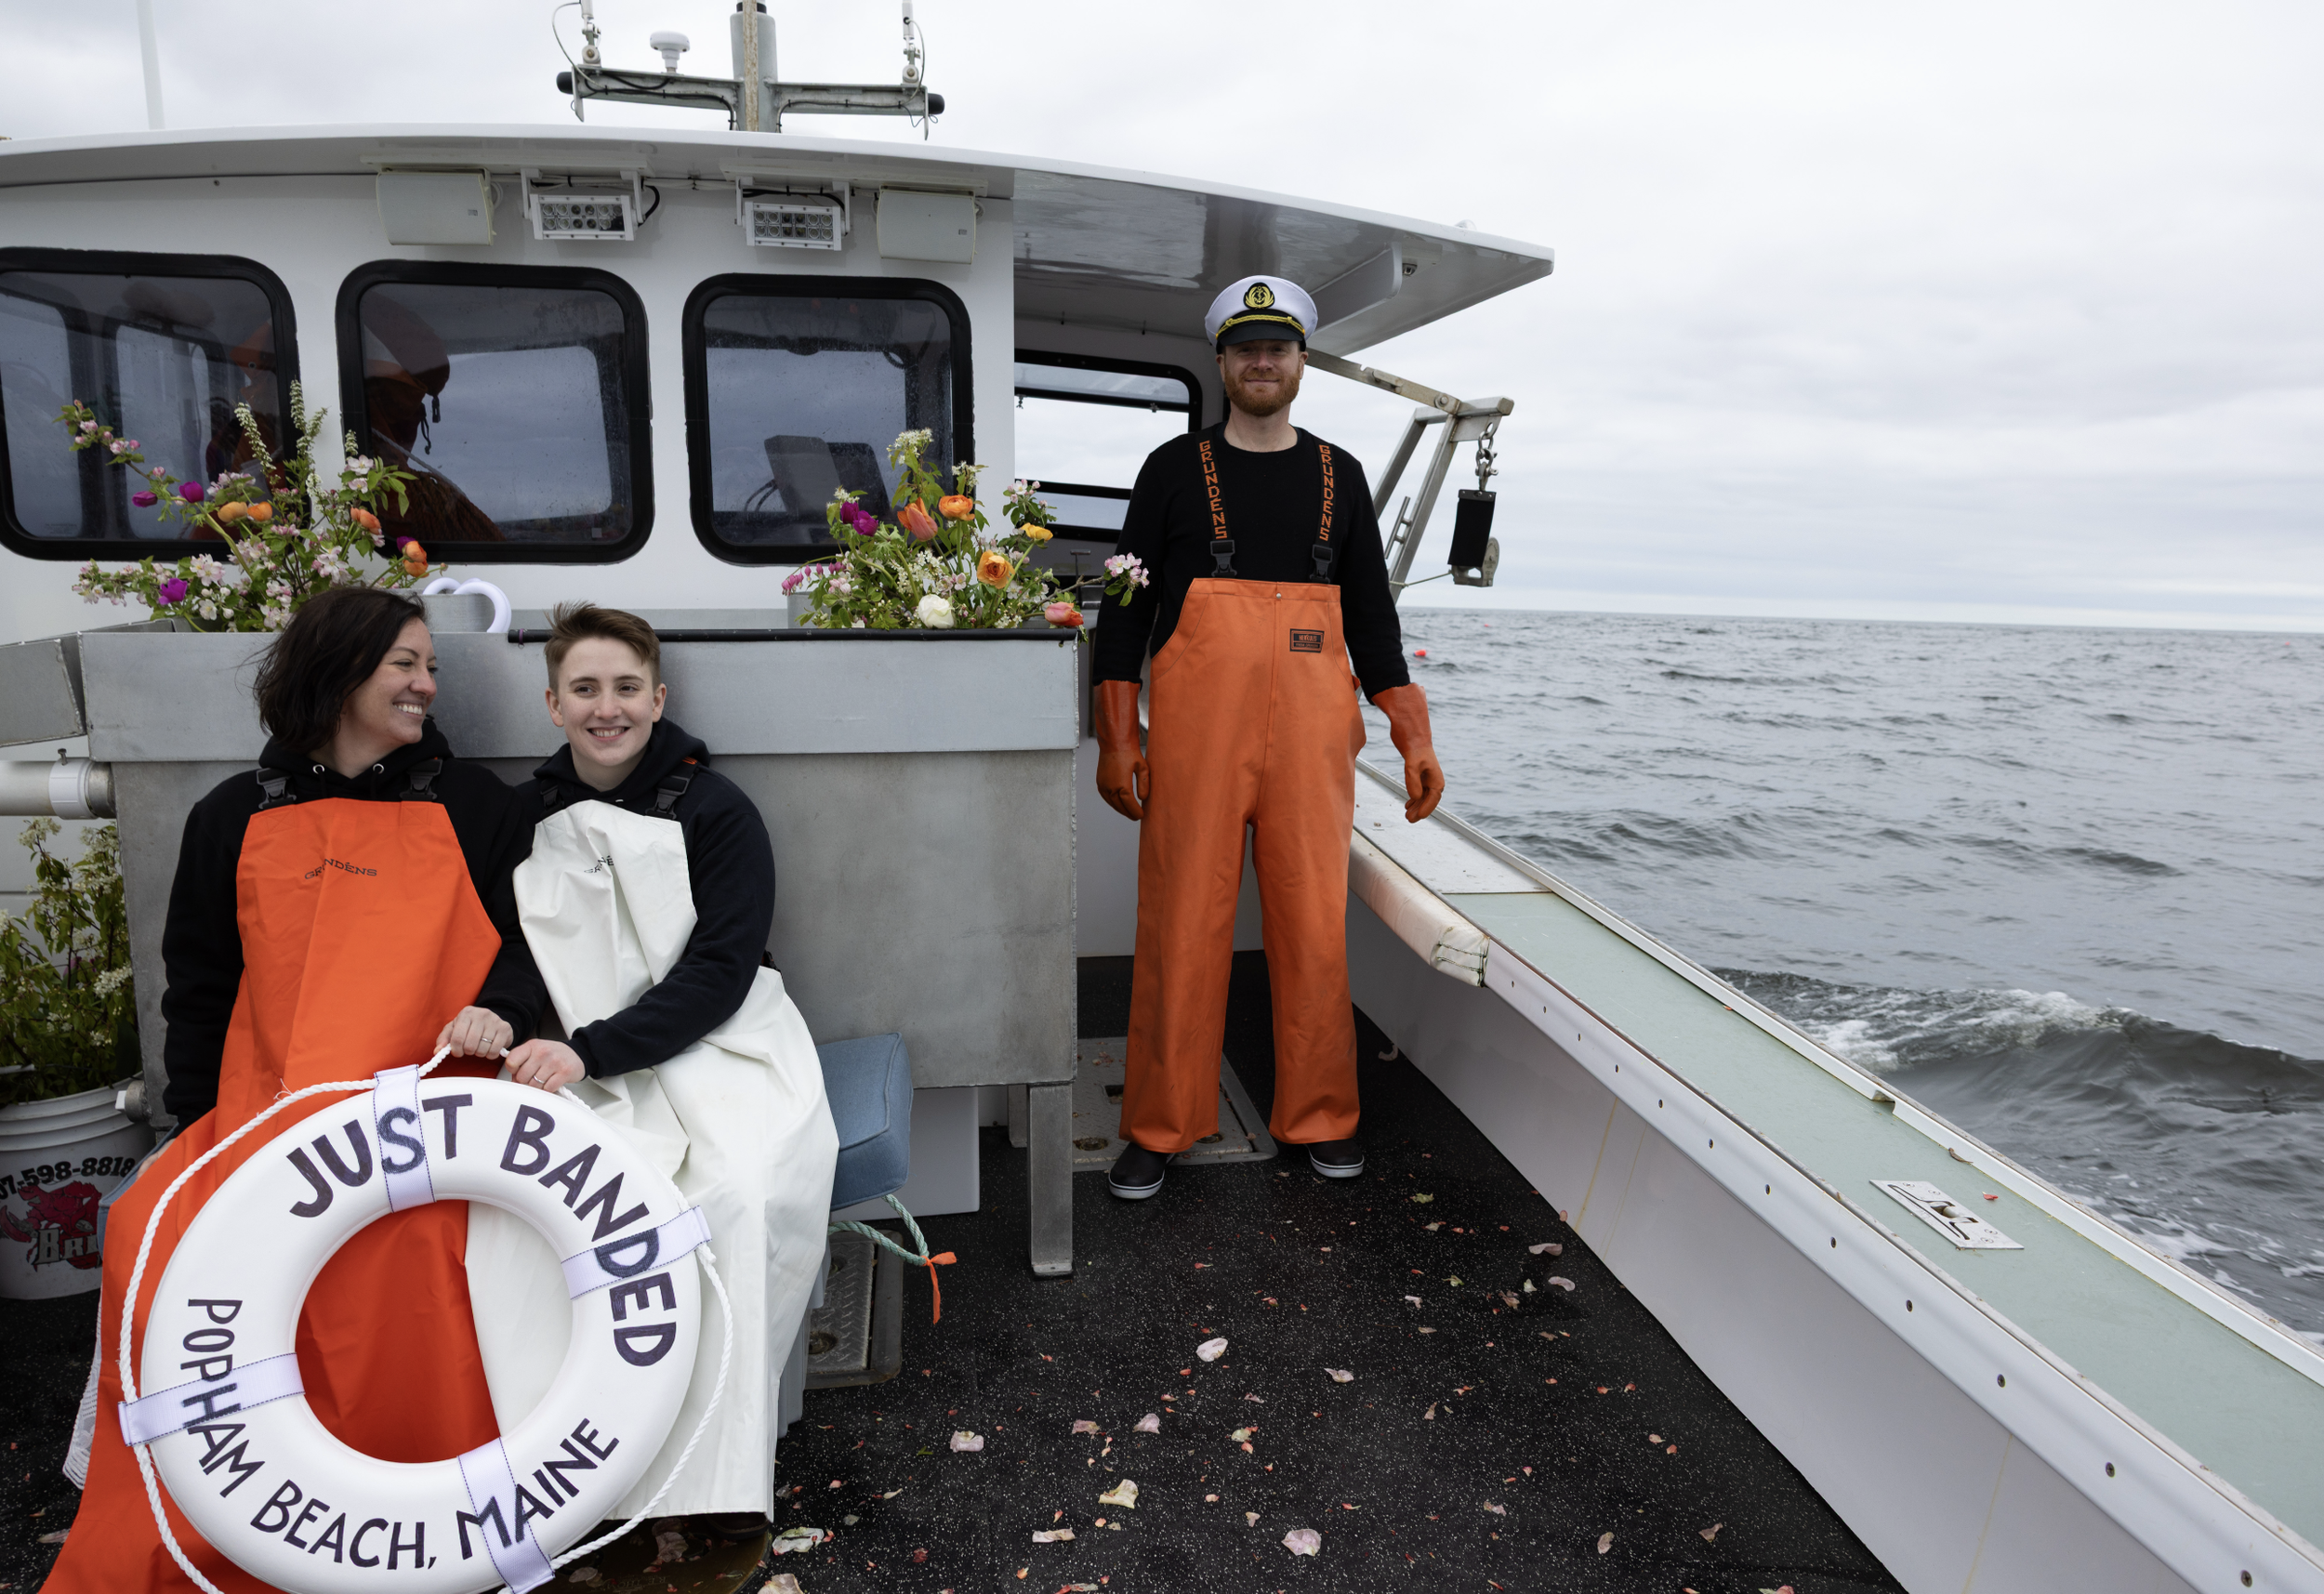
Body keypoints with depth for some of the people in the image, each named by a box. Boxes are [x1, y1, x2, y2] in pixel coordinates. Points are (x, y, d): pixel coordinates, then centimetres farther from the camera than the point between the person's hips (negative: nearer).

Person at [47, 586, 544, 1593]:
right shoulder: (234, 820, 16)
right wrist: (197, 1126, 7)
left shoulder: (471, 807, 13)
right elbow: (196, 991, 17)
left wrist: (500, 1009, -10)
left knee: (400, 1244, -30)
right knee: (153, 1237, -22)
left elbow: (535, 938, 11)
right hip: (259, 1120, 3)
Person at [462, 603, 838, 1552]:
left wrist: (592, 1050, -20)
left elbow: (718, 975, -9)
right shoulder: (528, 819, 9)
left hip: (713, 1050, -3)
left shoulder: (715, 812, -3)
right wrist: (529, 1045, -8)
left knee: (738, 1190, -30)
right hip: (576, 1068, 3)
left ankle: (721, 1474, -13)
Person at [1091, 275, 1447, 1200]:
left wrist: (1413, 739, 8)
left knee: (1314, 924, 4)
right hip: (1194, 732, -2)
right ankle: (1160, 1126, 14)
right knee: (1182, 924, -1)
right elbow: (1126, 605, 6)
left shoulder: (1339, 476, 16)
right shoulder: (1175, 469, 10)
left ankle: (1319, 1120, 19)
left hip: (1311, 732, 2)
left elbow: (1371, 613, 16)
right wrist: (1116, 738, -4)